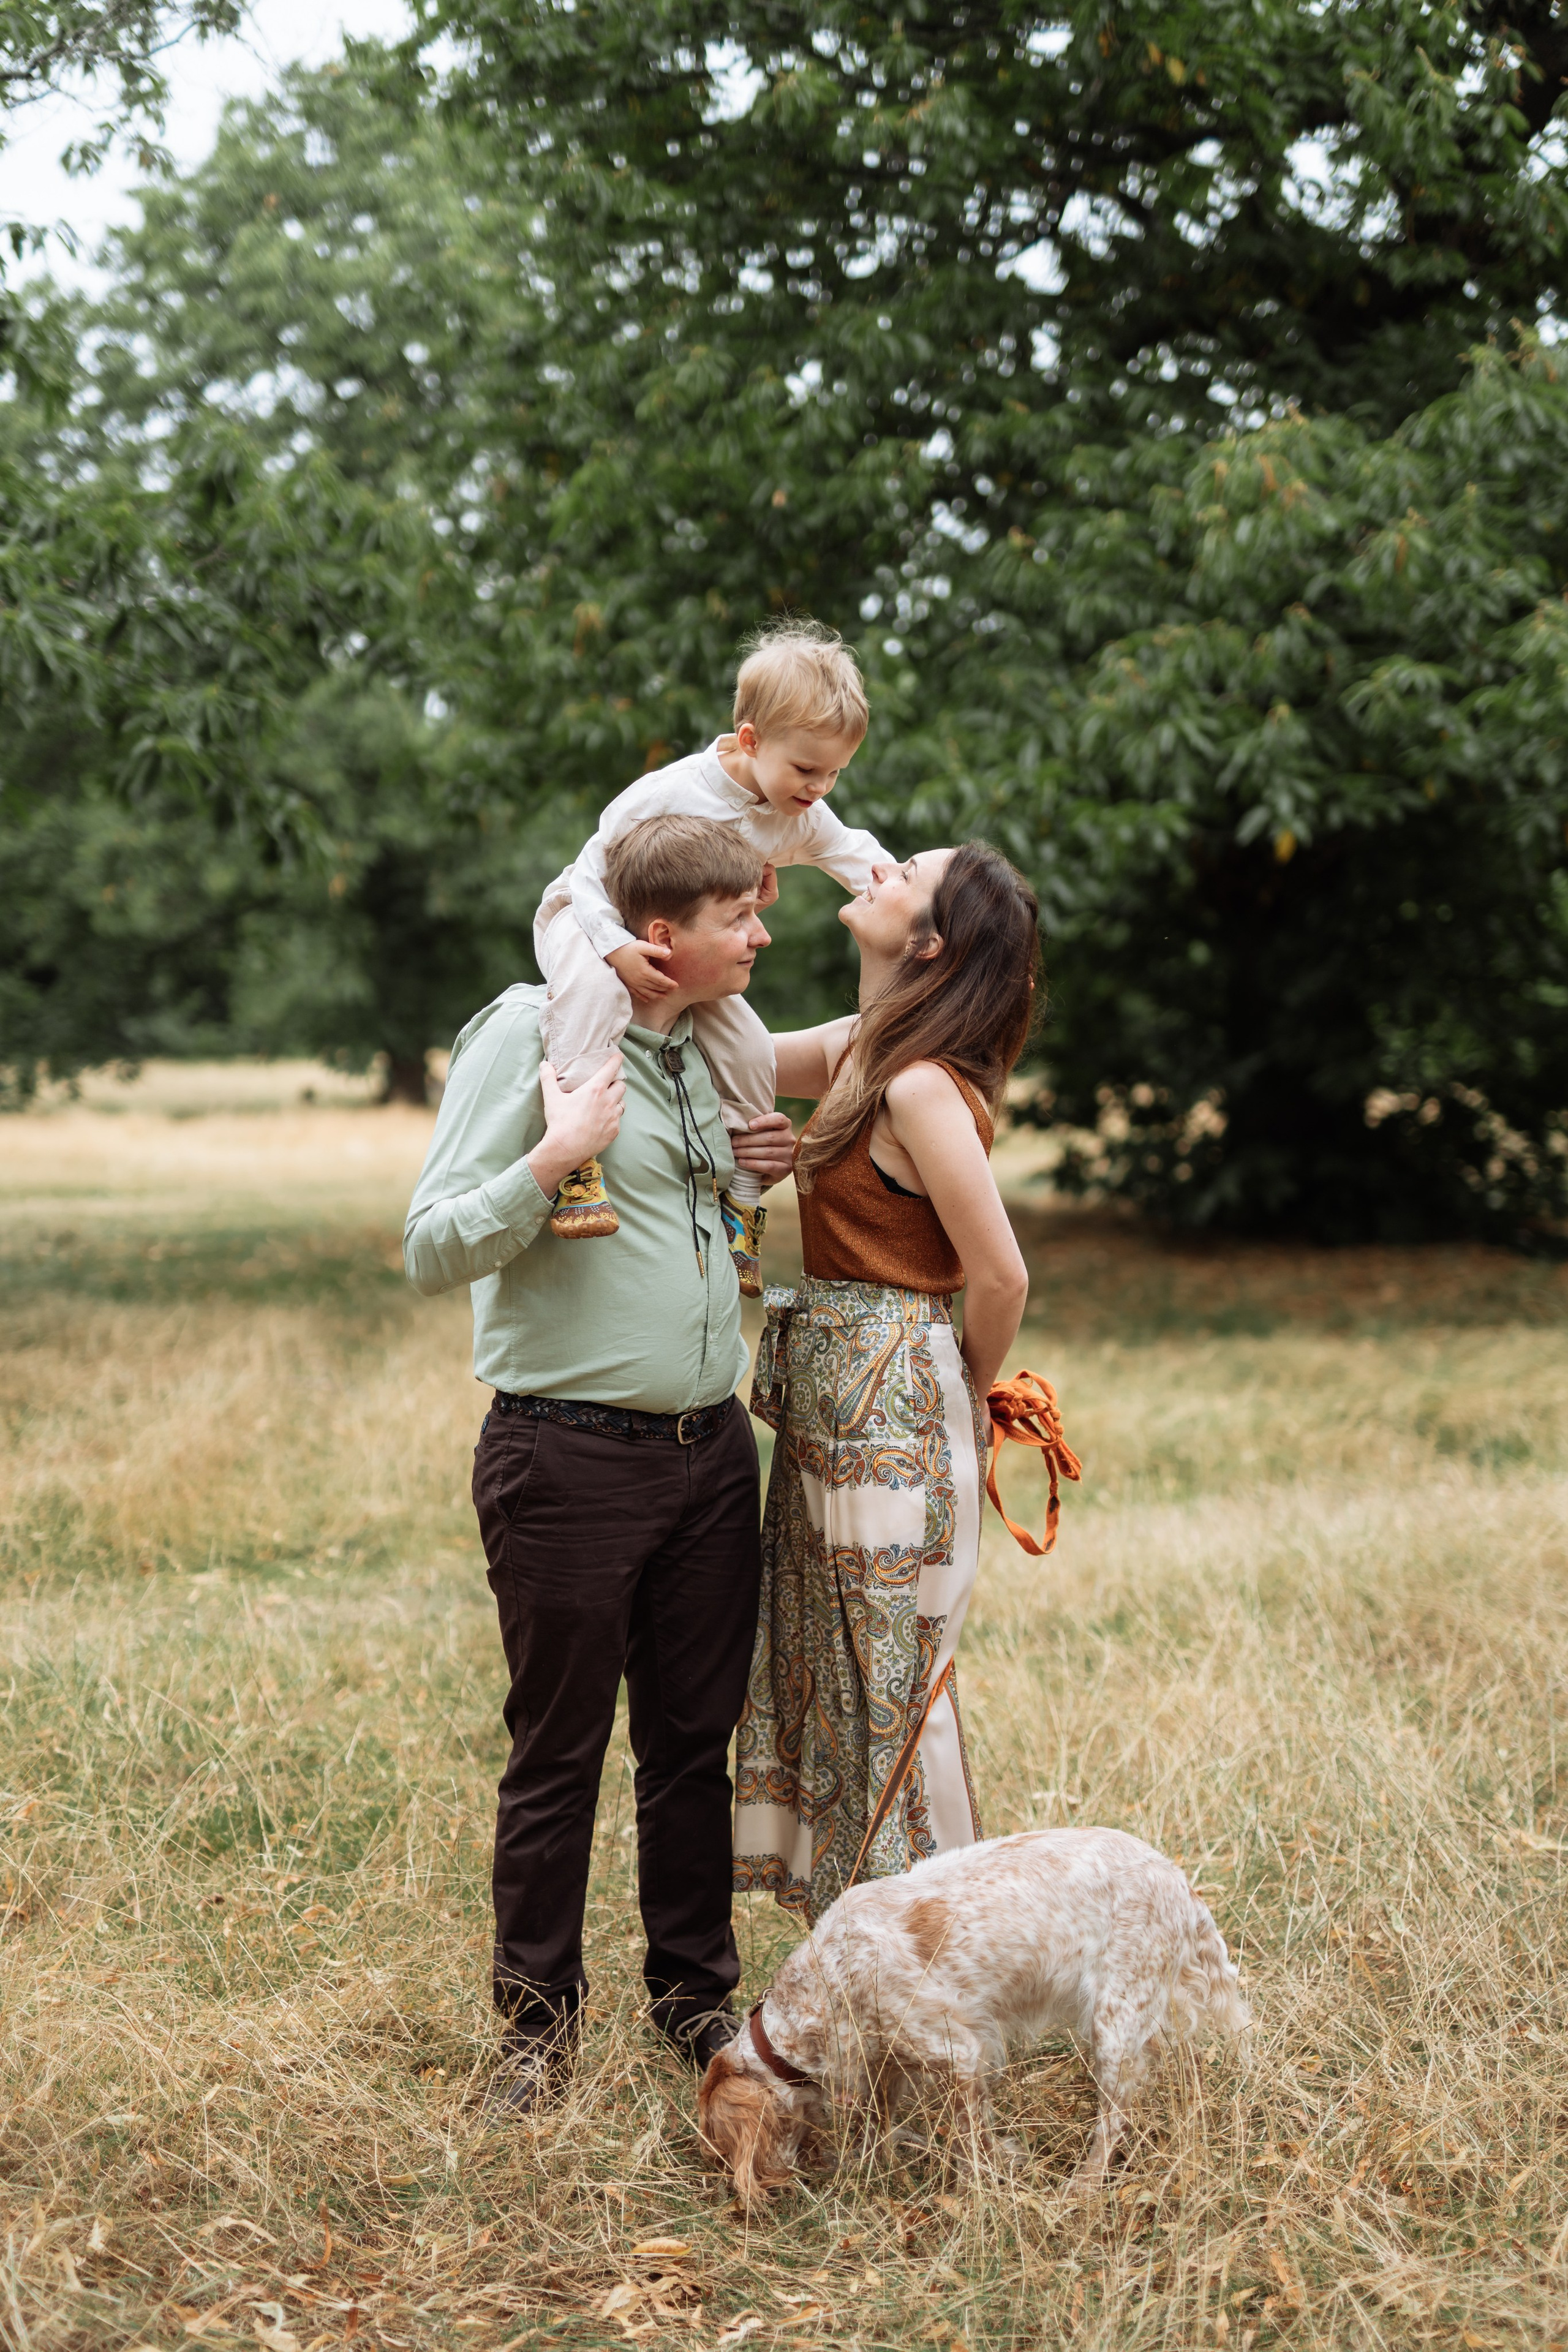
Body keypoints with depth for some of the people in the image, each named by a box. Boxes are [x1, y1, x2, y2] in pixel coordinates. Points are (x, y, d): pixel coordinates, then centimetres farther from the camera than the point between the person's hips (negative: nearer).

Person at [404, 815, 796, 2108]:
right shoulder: (529, 1033, -10)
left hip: (710, 1449, 6)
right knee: (559, 1754, 4)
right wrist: (555, 1158, -25)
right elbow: (434, 1250, -13)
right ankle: (540, 2018, 19)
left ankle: (695, 1990, 27)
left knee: (696, 1741, 13)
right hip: (571, 1456, -6)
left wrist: (745, 1176, 9)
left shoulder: (708, 1050, 12)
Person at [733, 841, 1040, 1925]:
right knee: (833, 1675, 15)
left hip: (890, 1402, -9)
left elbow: (1001, 1278, -19)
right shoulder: (857, 1051, 8)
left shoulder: (923, 1088, -19)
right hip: (839, 1399, 9)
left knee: (891, 1685, 1)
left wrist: (968, 1404, -2)